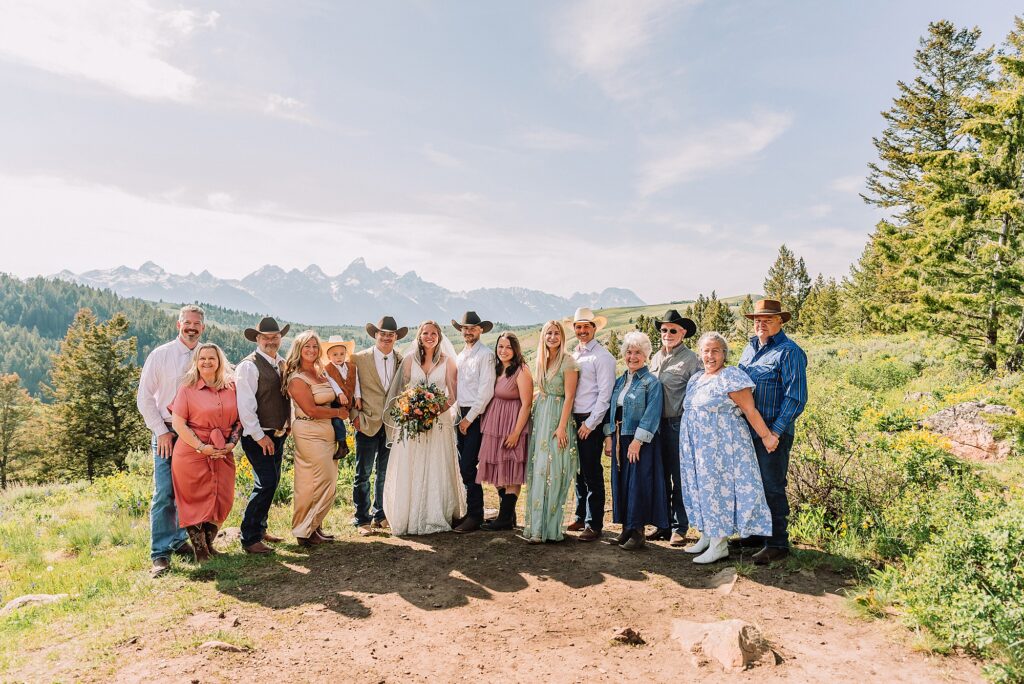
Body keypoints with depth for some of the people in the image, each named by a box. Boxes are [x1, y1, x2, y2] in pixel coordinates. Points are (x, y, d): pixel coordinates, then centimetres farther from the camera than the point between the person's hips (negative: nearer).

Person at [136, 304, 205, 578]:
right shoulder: (160, 355, -3)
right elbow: (144, 398, -2)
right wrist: (161, 431, -7)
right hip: (167, 432, -3)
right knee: (165, 493, -6)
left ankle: (180, 540, 26)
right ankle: (160, 554, 0)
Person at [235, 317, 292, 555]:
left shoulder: (283, 364, 11)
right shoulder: (248, 366, -13)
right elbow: (245, 405, -17)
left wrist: (288, 425, 9)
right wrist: (259, 436, -17)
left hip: (278, 434, 8)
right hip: (258, 436, -8)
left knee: (271, 483, 15)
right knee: (266, 483, -12)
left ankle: (260, 529, 30)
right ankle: (250, 539, -1)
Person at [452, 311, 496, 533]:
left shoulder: (485, 355, -7)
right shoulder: (460, 355, 16)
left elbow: (486, 391, -12)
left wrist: (469, 418, -12)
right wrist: (459, 416, 7)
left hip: (476, 416, -7)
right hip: (461, 415, 7)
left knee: (468, 467, -8)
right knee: (464, 466, 9)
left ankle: (475, 516, 2)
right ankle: (470, 511, 18)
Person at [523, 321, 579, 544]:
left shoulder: (568, 362, -8)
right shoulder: (541, 361, 13)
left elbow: (569, 397, -12)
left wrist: (562, 427, -17)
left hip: (557, 418, -6)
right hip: (540, 416, 6)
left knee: (552, 471, -5)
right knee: (537, 471, 6)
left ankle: (549, 527, 2)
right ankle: (537, 525, 14)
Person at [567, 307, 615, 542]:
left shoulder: (602, 356, -8)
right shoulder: (573, 356, 14)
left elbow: (605, 394, -12)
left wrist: (590, 423, -14)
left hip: (592, 421, -7)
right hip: (573, 420, 7)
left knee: (592, 473, -2)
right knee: (579, 471, 14)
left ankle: (594, 525, 6)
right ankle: (581, 517, 26)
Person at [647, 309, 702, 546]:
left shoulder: (690, 358, -5)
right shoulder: (655, 358, 14)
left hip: (679, 423, -6)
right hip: (656, 422, 6)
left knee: (679, 477, 2)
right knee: (660, 476, 12)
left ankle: (679, 528, 12)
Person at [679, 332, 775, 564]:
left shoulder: (732, 376, -11)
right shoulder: (695, 380, 13)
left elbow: (750, 411, -14)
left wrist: (766, 436, -18)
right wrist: (689, 445, 20)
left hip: (722, 446, -8)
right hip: (698, 447, 8)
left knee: (719, 489, -4)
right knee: (702, 488, 12)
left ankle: (720, 543, 4)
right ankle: (707, 536, 24)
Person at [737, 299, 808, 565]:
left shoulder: (789, 352, -11)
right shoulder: (750, 348, 13)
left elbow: (796, 397, -16)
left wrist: (776, 432, -20)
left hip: (773, 433, -8)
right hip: (748, 430, 8)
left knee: (772, 488, -1)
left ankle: (777, 544, 10)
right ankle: (758, 533, 30)